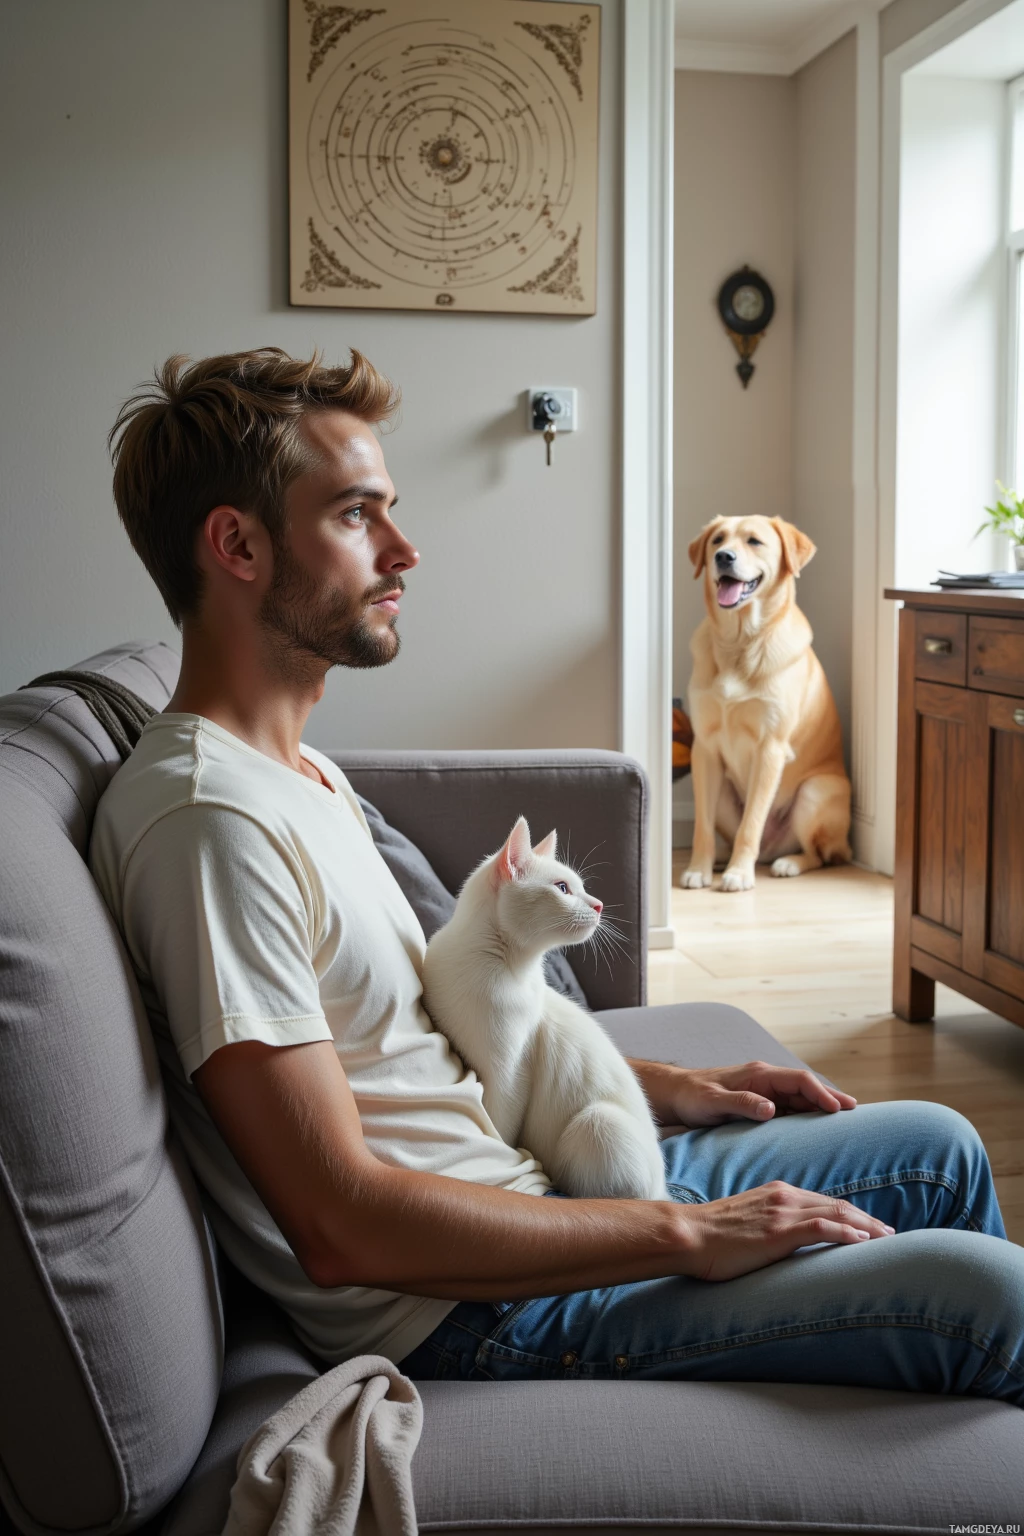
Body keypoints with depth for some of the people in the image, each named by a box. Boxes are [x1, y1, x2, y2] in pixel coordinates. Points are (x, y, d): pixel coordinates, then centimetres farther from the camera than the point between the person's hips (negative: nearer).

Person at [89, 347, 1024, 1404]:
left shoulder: (305, 773, 11)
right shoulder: (207, 819, -23)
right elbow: (341, 1225, -26)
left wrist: (665, 1084, 11)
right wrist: (687, 1233, -20)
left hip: (540, 1179, 10)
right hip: (462, 1309, -10)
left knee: (939, 1150, 15)